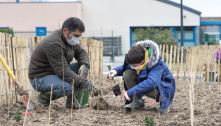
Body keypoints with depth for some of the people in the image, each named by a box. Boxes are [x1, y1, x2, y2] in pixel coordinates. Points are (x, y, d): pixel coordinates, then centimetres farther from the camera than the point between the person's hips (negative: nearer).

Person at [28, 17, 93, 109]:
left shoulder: (70, 39, 0)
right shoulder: (53, 44, -29)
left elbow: (81, 52, 11)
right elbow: (63, 72, -32)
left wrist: (84, 65, -12)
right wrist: (83, 82, -32)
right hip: (40, 77, -9)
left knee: (81, 68, -5)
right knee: (67, 87, -33)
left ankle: (71, 100, 4)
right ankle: (44, 97, -5)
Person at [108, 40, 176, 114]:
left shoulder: (157, 66, -36)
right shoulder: (136, 61, -15)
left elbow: (151, 82, -50)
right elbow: (125, 67, 4)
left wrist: (130, 92, -49)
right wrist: (116, 71, -20)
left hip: (163, 87, -6)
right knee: (127, 74, -19)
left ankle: (165, 102, -10)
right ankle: (137, 102, -4)